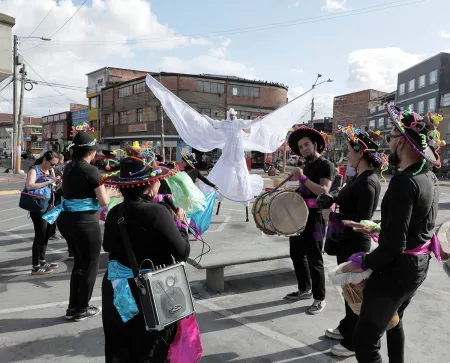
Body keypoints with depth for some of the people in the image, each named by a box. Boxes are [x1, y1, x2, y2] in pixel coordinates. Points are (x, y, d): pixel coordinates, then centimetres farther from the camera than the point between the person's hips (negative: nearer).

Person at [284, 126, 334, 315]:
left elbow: (324, 191, -23)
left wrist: (302, 178, -25)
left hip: (314, 216, -8)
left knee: (314, 259, -3)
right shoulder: (307, 166, 15)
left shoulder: (325, 165, -10)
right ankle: (304, 289, 32)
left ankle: (319, 299, 11)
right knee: (296, 254, 15)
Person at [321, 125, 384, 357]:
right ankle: (346, 329, 40)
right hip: (346, 241, 9)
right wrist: (334, 200, 4)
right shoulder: (360, 177, 7)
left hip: (356, 244, -9)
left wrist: (332, 216, -18)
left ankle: (353, 342, 21)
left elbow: (362, 219, -25)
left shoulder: (368, 183, -23)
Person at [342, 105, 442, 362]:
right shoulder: (430, 178, 4)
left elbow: (394, 246, -27)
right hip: (419, 265, 10)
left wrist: (363, 263, -13)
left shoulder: (404, 181, -25)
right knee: (393, 321, 31)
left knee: (365, 341, -4)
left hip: (397, 269, -10)